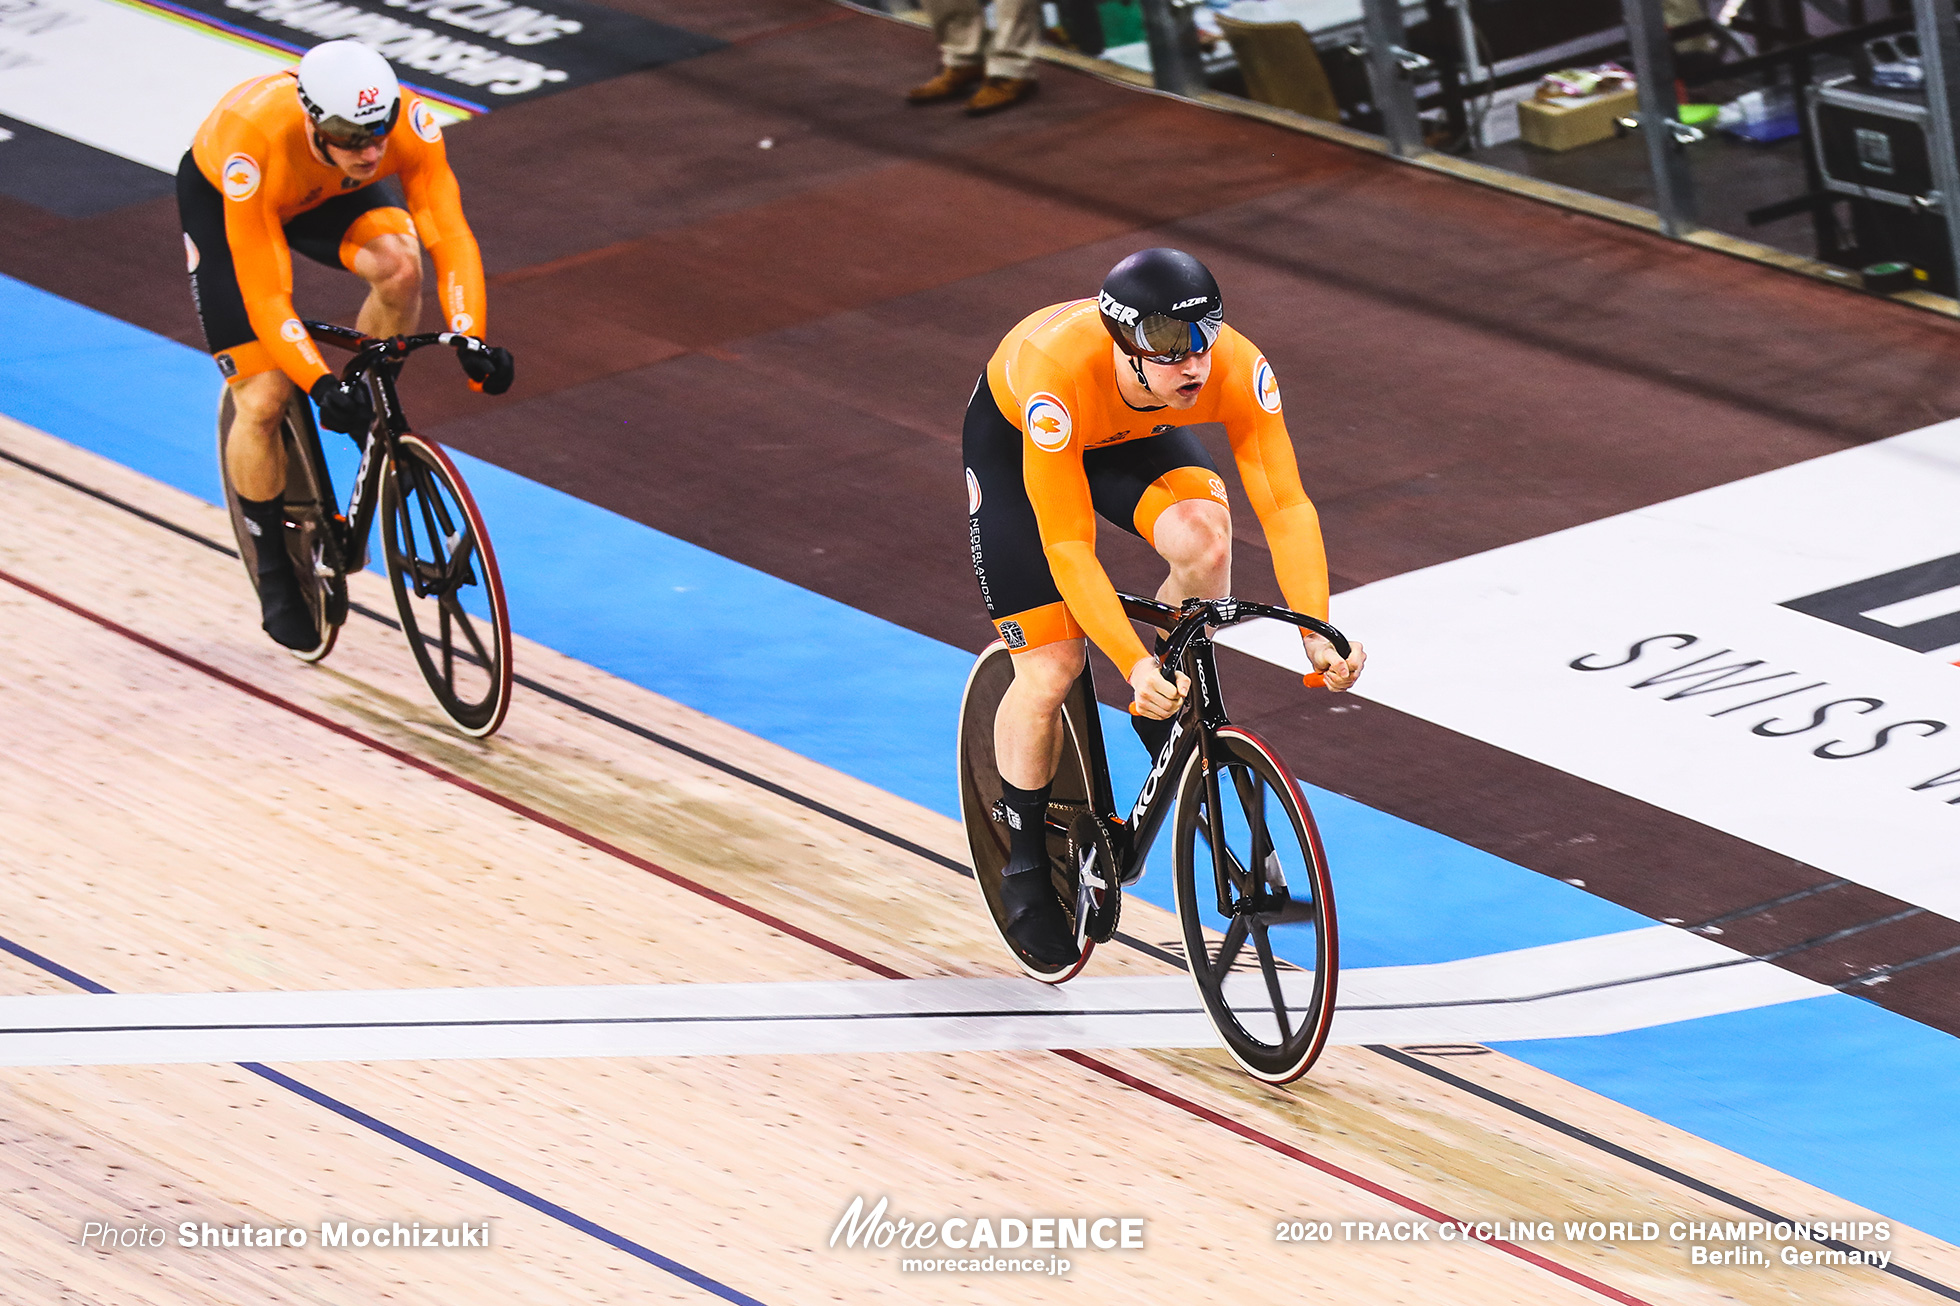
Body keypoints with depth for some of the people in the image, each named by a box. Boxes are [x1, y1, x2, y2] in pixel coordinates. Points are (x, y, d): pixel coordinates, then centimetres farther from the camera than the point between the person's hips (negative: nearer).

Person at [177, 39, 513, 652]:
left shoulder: (407, 120, -36)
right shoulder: (256, 149, -44)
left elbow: (449, 234, -34)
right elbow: (264, 296, -41)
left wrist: (470, 339, -48)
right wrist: (320, 384, -51)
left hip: (328, 192, 3)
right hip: (220, 198, -3)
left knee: (399, 265, -30)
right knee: (263, 401, -10)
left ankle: (372, 412, -2)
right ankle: (273, 566, 14)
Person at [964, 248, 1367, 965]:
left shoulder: (1237, 369, -35)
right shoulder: (1061, 374, -44)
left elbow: (1286, 505, -32)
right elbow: (1067, 549, -43)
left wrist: (1318, 635, -44)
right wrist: (1134, 664, -52)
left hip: (1136, 437, 3)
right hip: (1013, 439, -3)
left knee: (1202, 537, -30)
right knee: (1050, 669, -11)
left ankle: (1164, 719, -3)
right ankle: (1026, 865, 14)